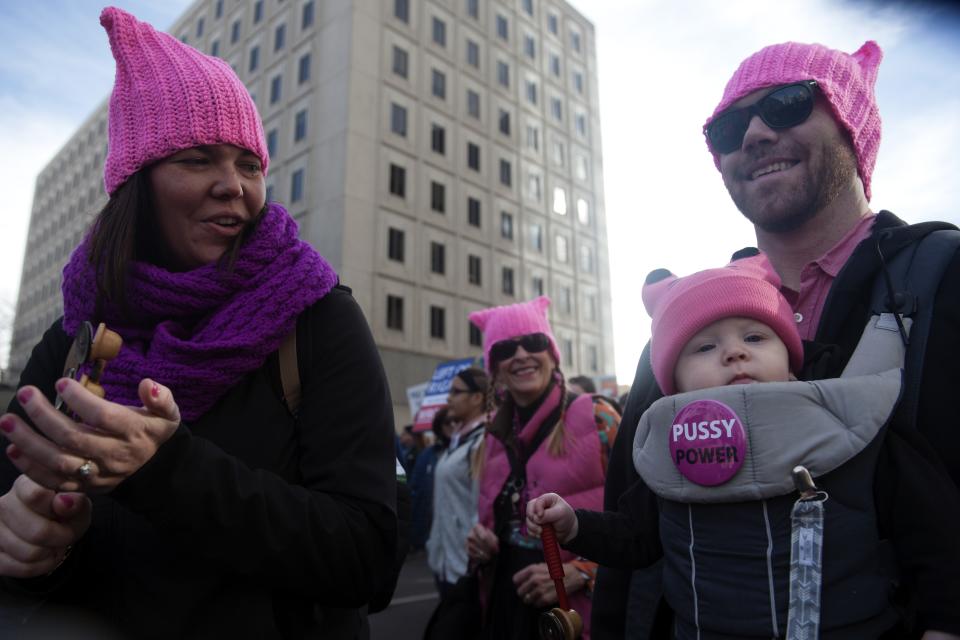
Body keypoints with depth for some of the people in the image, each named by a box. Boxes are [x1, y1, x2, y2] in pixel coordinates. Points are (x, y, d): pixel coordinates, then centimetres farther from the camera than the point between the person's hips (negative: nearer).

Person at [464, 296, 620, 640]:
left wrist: (577, 573, -17)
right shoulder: (494, 438, 5)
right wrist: (481, 547, -2)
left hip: (579, 609, -4)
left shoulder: (596, 418, -10)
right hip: (507, 603, 5)